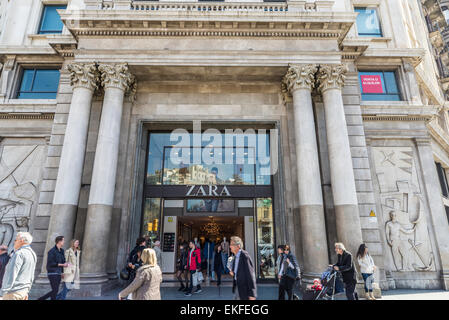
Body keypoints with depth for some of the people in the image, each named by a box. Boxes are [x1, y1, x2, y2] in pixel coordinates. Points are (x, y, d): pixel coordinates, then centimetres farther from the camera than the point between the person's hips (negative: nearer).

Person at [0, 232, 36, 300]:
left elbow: (11, 274, -18)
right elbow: (31, 277, 18)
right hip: (23, 291, 8)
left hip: (13, 292, -8)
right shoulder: (32, 254, 13)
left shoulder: (19, 253, -13)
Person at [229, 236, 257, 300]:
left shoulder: (245, 255, -20)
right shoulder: (235, 256, 7)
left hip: (245, 288, -8)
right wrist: (232, 273, -3)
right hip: (237, 286, 8)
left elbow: (250, 274, -21)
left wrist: (252, 294, -21)